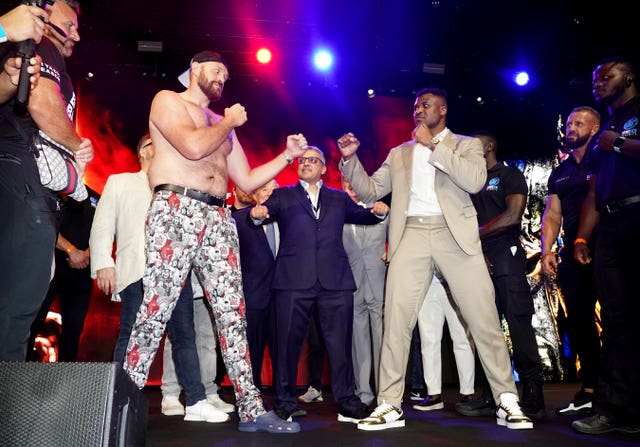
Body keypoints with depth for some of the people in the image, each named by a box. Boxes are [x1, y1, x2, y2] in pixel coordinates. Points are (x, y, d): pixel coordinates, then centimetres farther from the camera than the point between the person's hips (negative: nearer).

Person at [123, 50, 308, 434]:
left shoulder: (223, 124, 27)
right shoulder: (167, 100, 8)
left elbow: (247, 181, 23)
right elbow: (193, 147, -13)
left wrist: (288, 156, 16)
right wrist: (230, 122, 3)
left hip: (218, 218, 6)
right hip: (177, 210, -6)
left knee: (233, 313, 1)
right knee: (156, 310, -10)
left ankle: (252, 410, 5)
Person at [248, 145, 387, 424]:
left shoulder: (339, 198, 21)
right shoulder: (283, 195, 16)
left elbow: (362, 216, 16)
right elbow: (268, 210, 1)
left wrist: (377, 212, -7)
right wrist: (257, 213, -23)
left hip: (336, 281, 2)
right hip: (294, 281, -1)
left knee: (340, 343, 3)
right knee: (289, 343, 3)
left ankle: (347, 402, 13)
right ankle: (285, 404, 14)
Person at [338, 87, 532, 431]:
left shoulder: (466, 144, 13)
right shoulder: (399, 154, 22)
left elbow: (475, 181, -8)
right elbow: (370, 191, 18)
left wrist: (433, 145, -6)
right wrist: (350, 158, 4)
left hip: (455, 235, -2)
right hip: (411, 235, 2)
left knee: (484, 318, -3)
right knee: (395, 319, -7)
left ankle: (507, 402, 10)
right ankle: (389, 405, 0)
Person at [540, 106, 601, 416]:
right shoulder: (560, 173, 19)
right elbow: (552, 215, 16)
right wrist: (547, 251, 3)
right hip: (572, 254, 6)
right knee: (579, 321, 6)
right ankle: (589, 391, 14)